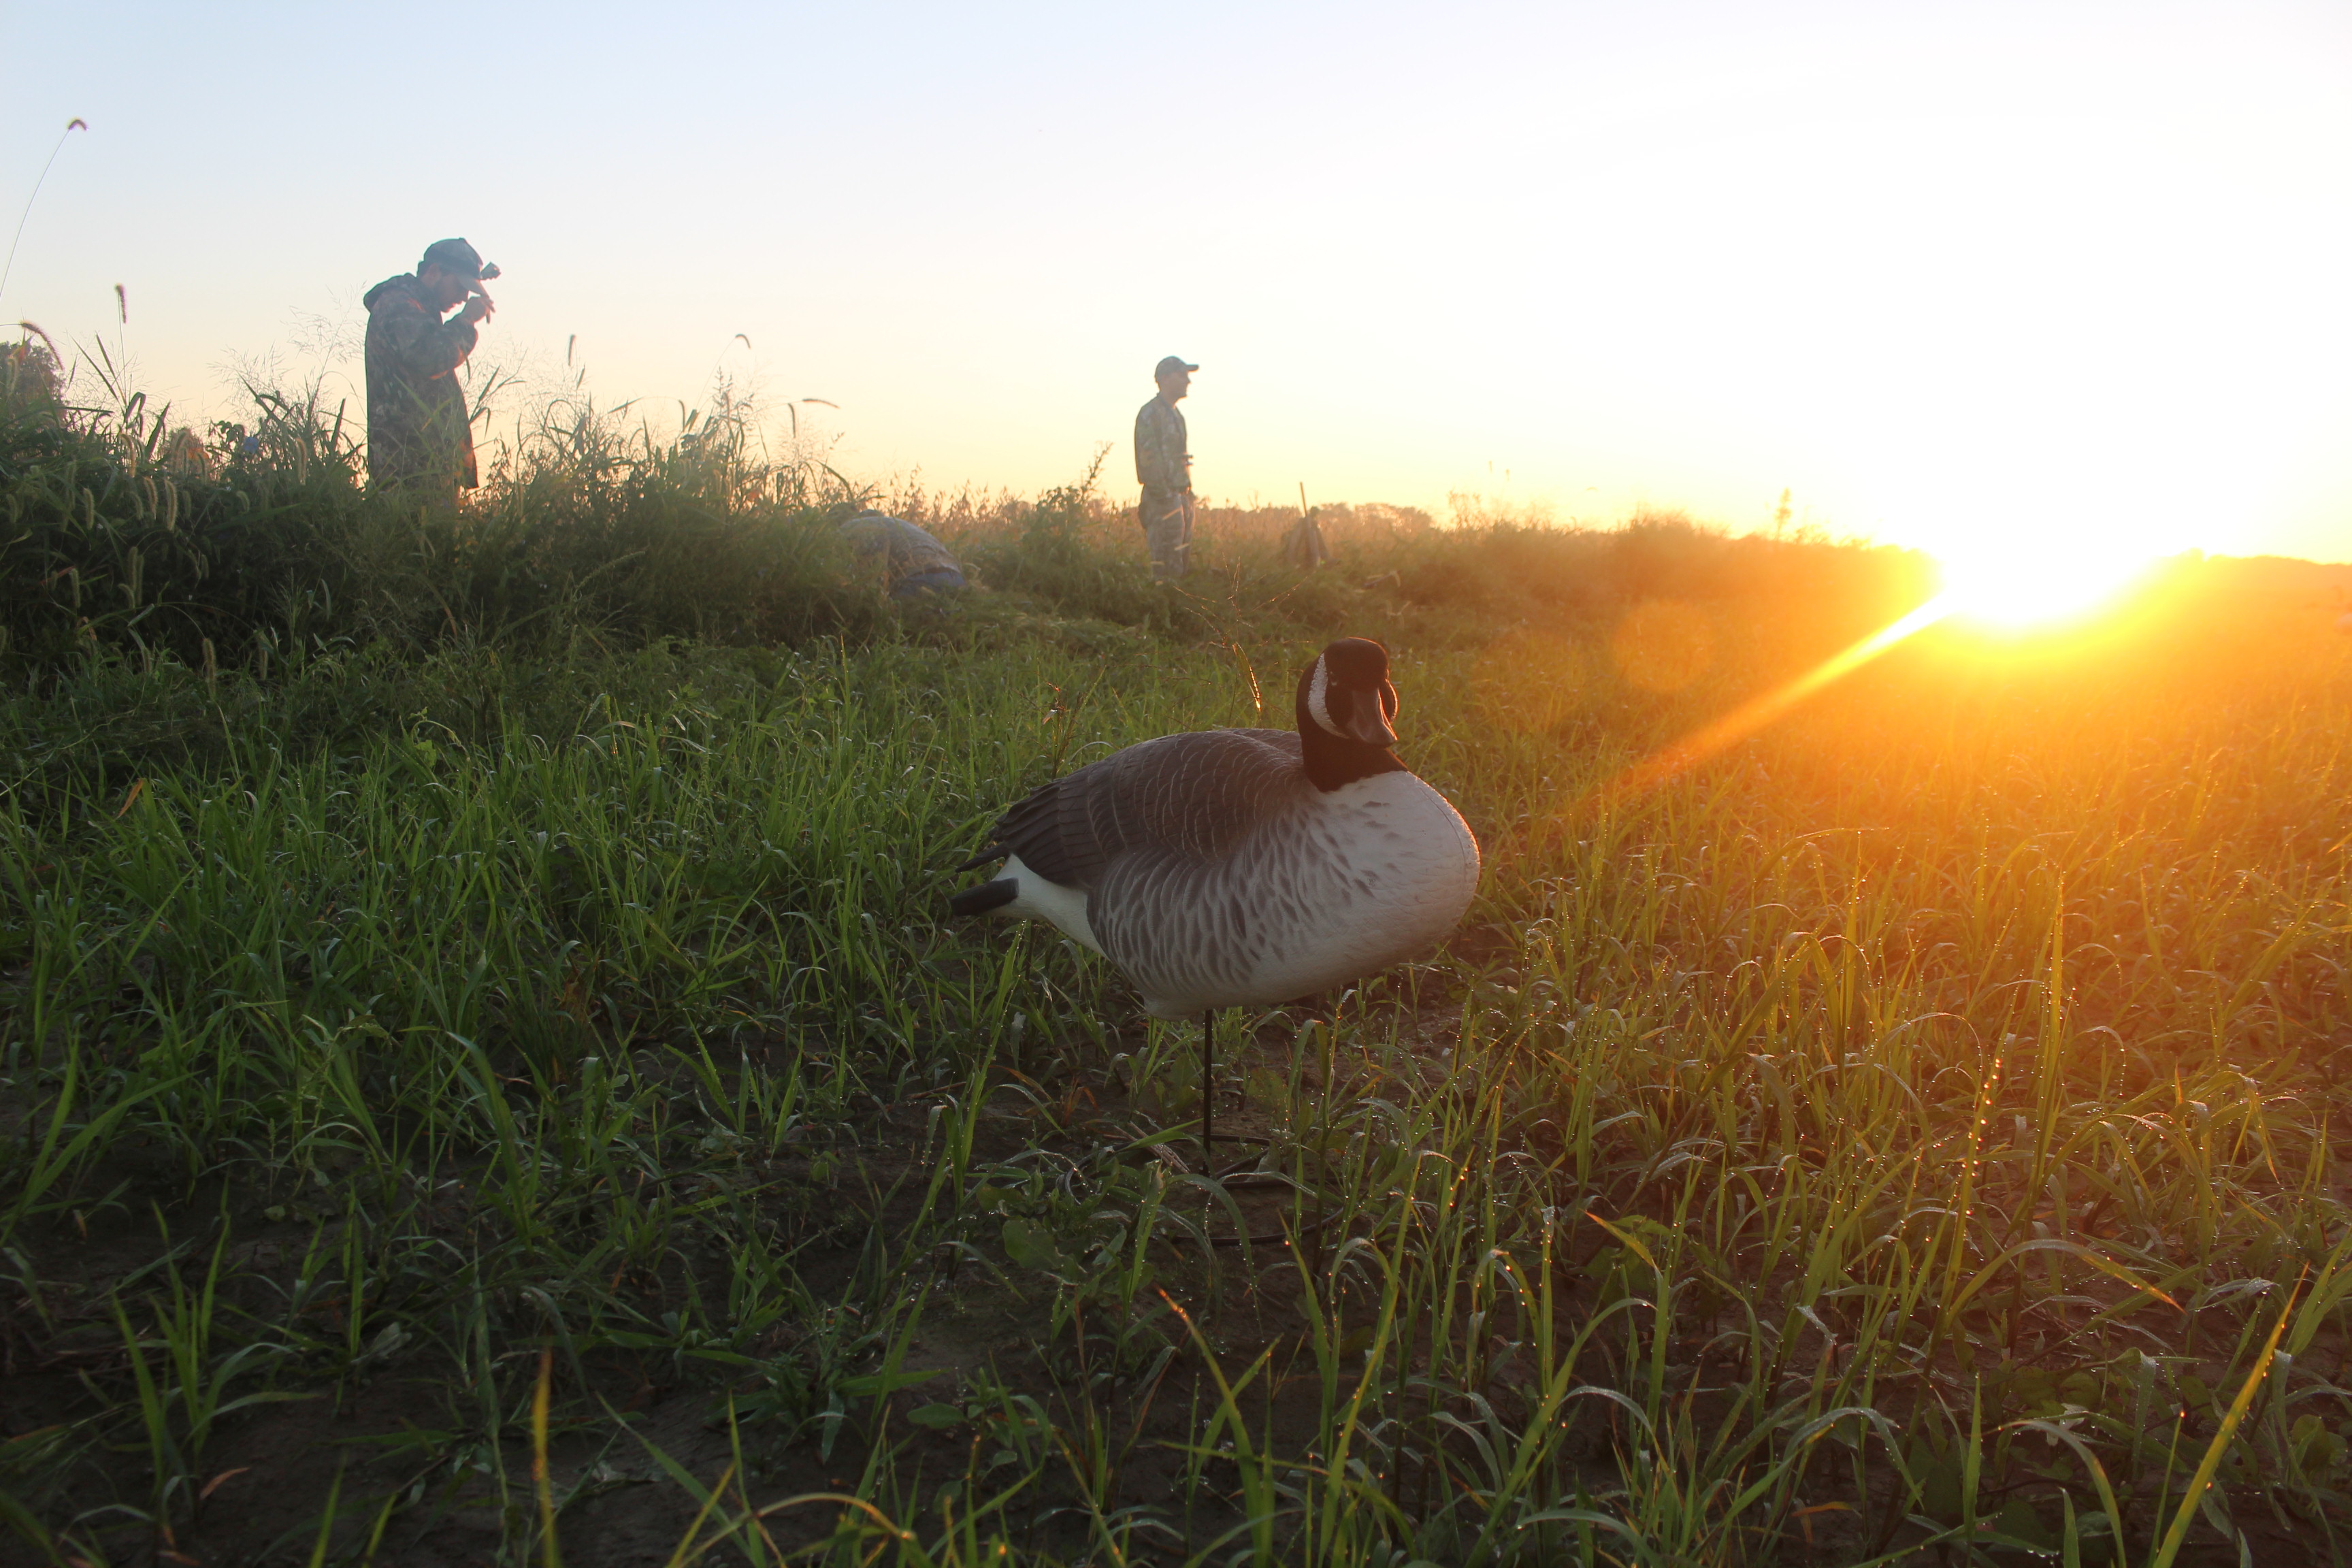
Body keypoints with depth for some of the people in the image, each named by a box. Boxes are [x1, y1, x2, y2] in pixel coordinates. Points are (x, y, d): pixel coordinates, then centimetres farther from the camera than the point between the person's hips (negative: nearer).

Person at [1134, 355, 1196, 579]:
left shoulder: (1175, 415, 19)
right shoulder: (1150, 414, -11)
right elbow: (1149, 459, -17)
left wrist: (1187, 494, 16)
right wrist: (1165, 496, -21)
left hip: (1181, 496, 9)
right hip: (1164, 498, -9)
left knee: (1183, 557, 10)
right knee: (1167, 565, -10)